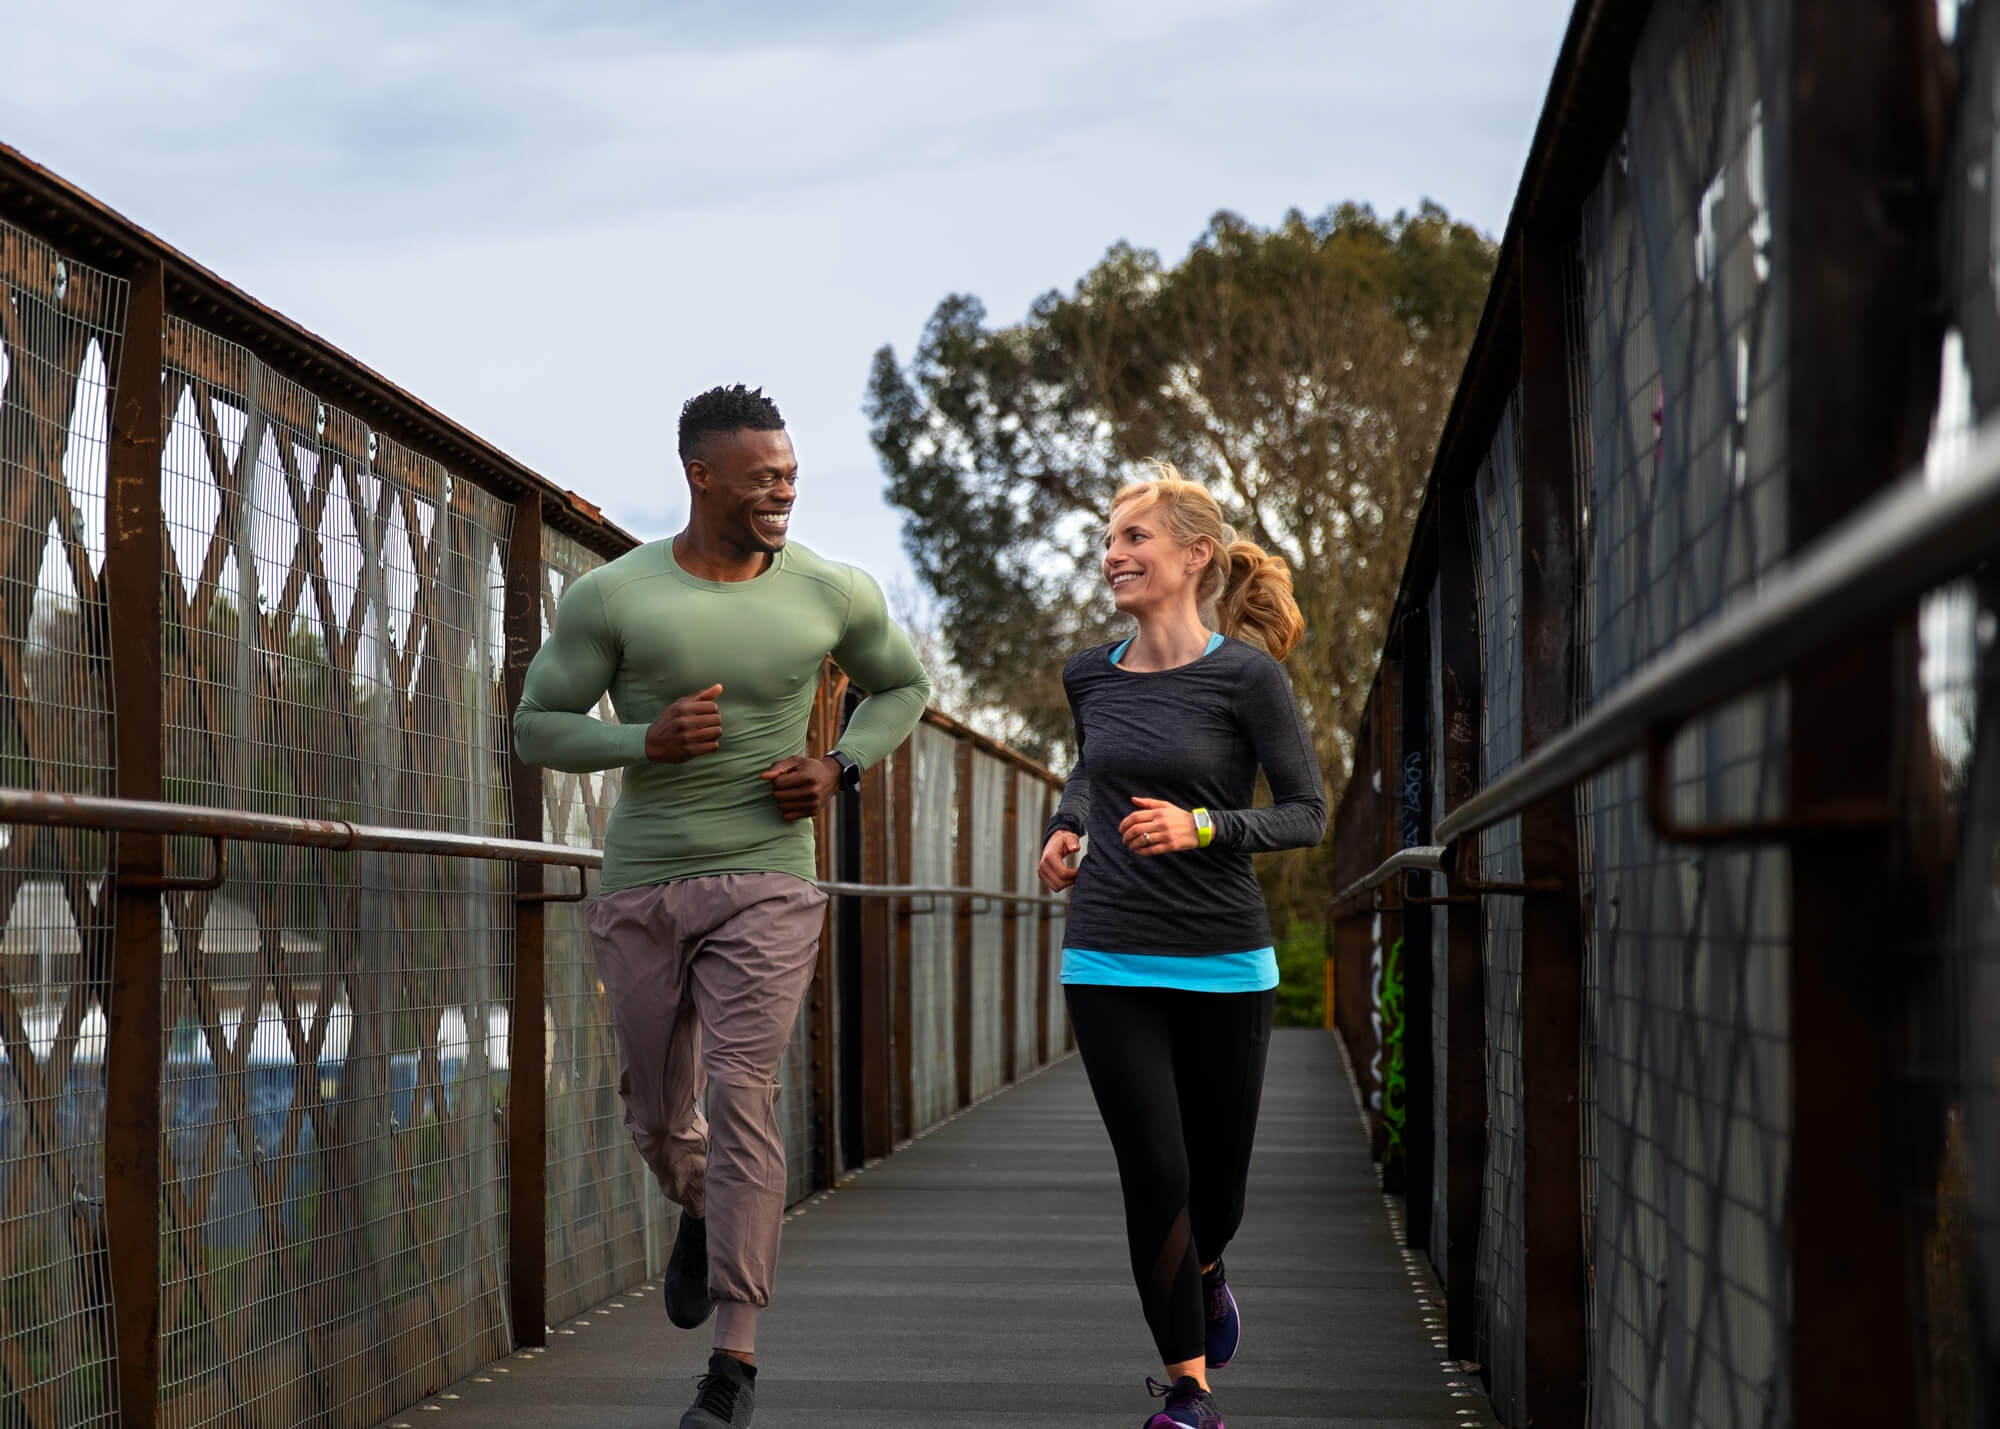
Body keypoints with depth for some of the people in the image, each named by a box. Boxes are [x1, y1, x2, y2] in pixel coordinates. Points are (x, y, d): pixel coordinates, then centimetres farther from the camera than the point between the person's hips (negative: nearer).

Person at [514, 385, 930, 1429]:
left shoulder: (832, 594, -3)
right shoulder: (610, 596, -7)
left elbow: (903, 686, 15)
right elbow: (538, 727, -1)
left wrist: (837, 770, -3)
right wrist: (648, 740, -19)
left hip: (766, 884, -1)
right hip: (640, 887, 2)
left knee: (741, 1097, -15)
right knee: (657, 1109, 13)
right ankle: (700, 1208, 51)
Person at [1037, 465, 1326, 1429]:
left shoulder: (1244, 675, -8)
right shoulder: (1091, 677, 6)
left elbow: (1307, 812, -7)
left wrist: (1199, 827, -21)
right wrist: (1066, 827, 8)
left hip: (1223, 967, -2)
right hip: (1111, 965, 2)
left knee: (1219, 1176, 9)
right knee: (1154, 1174, -6)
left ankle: (1203, 1275, 46)